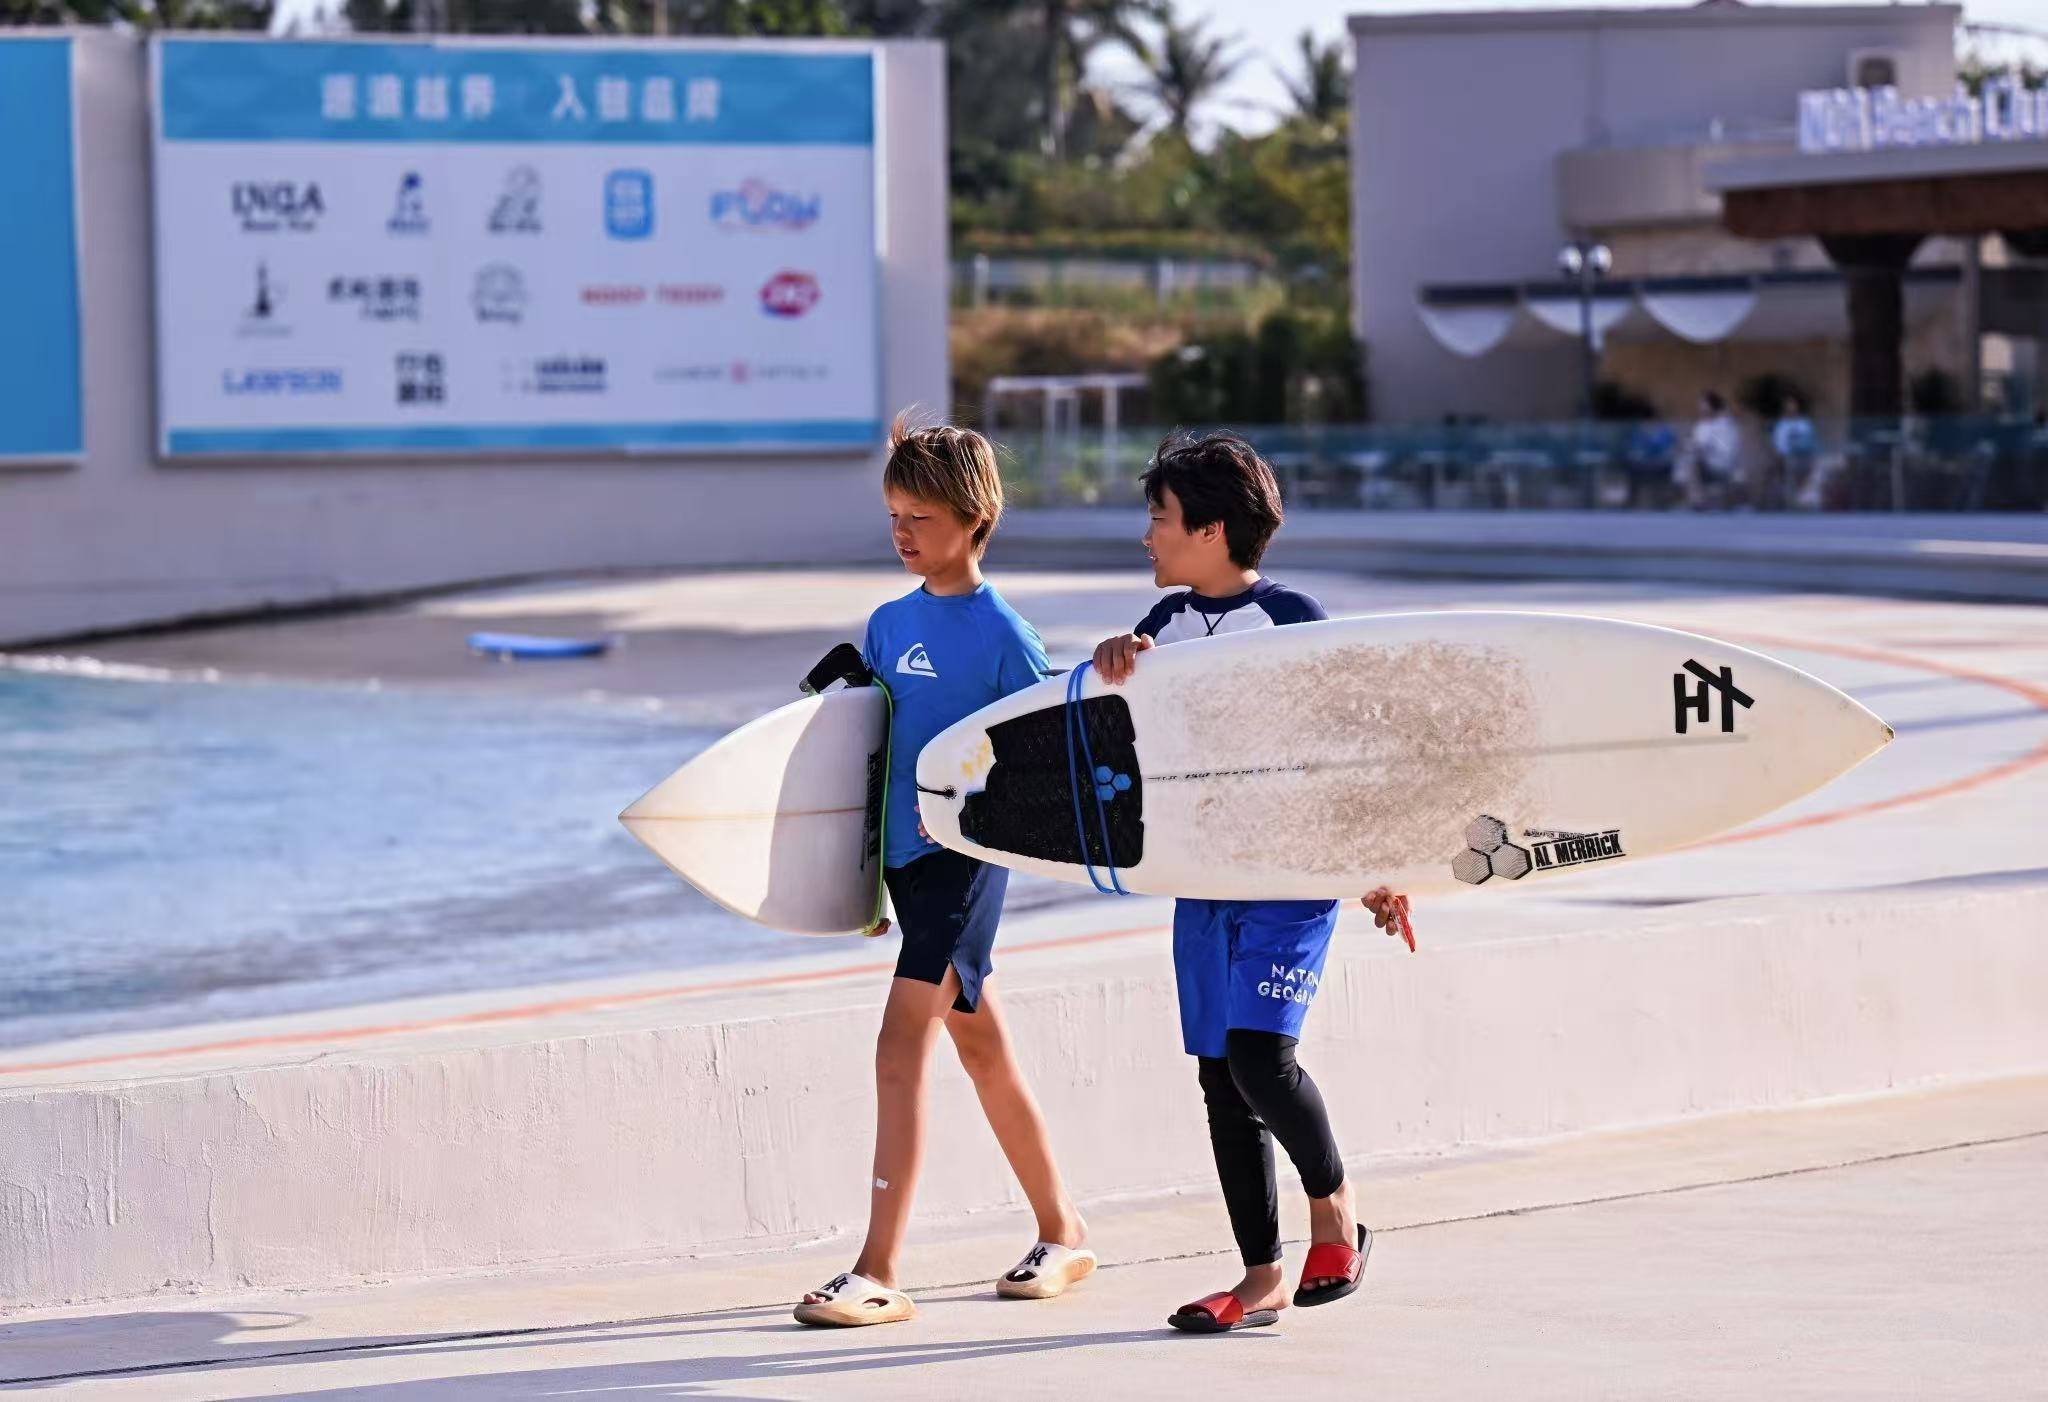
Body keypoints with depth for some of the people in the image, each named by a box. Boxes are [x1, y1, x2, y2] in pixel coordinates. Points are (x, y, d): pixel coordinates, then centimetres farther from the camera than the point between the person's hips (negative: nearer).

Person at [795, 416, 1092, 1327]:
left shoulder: (1000, 631, -10)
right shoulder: (889, 624, 11)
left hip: (966, 854, -8)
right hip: (905, 850, 8)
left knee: (901, 1050, -15)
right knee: (979, 1044, 17)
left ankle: (879, 1273, -16)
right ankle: (1063, 1234, 31)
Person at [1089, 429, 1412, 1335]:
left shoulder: (1291, 620, -7)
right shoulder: (1167, 623, 11)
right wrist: (1113, 659, -19)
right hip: (1204, 884, 6)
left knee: (1259, 1055, -18)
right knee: (1221, 1076, 5)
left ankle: (1333, 1201, 8)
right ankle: (1263, 1277, 11)